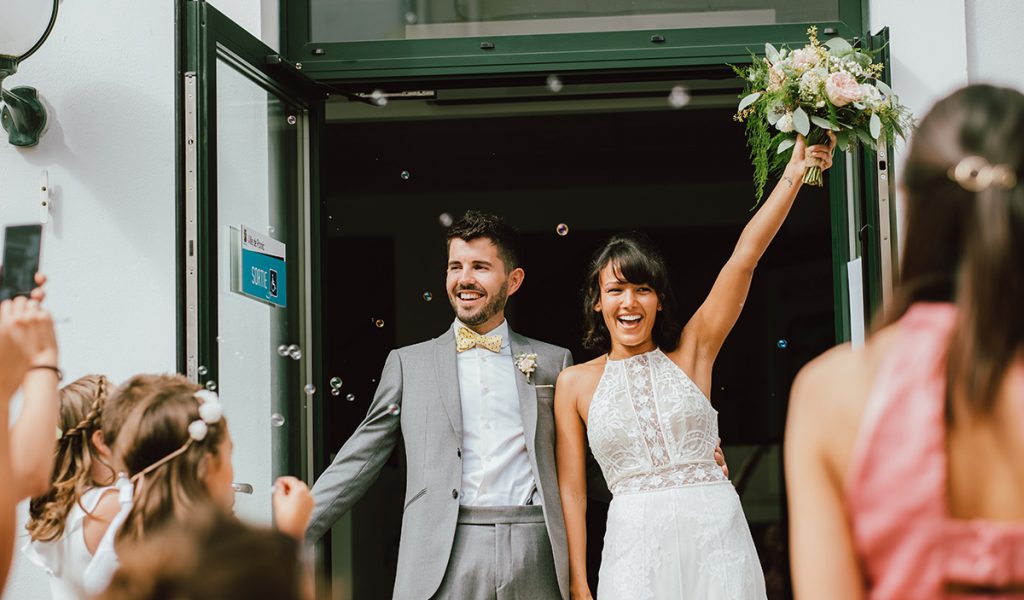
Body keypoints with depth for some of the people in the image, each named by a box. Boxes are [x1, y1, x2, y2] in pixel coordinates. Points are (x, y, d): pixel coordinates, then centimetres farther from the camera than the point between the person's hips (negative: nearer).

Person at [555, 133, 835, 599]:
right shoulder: (575, 383, 7)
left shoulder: (690, 352, 7)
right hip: (635, 541, 0)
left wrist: (794, 174, -6)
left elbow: (744, 259, 0)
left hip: (715, 532, 1)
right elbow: (571, 490, 7)